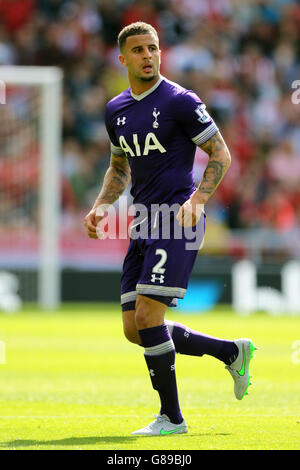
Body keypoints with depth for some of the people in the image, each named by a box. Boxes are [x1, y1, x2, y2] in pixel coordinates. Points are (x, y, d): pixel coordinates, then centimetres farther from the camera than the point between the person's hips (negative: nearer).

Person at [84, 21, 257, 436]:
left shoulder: (179, 101, -7)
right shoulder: (116, 110, 13)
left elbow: (220, 154, -6)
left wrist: (196, 201, -19)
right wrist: (100, 206, 9)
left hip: (177, 219, -8)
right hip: (144, 224, 8)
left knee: (148, 316, -17)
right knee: (134, 329, 5)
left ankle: (171, 417, -6)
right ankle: (231, 352, 21)